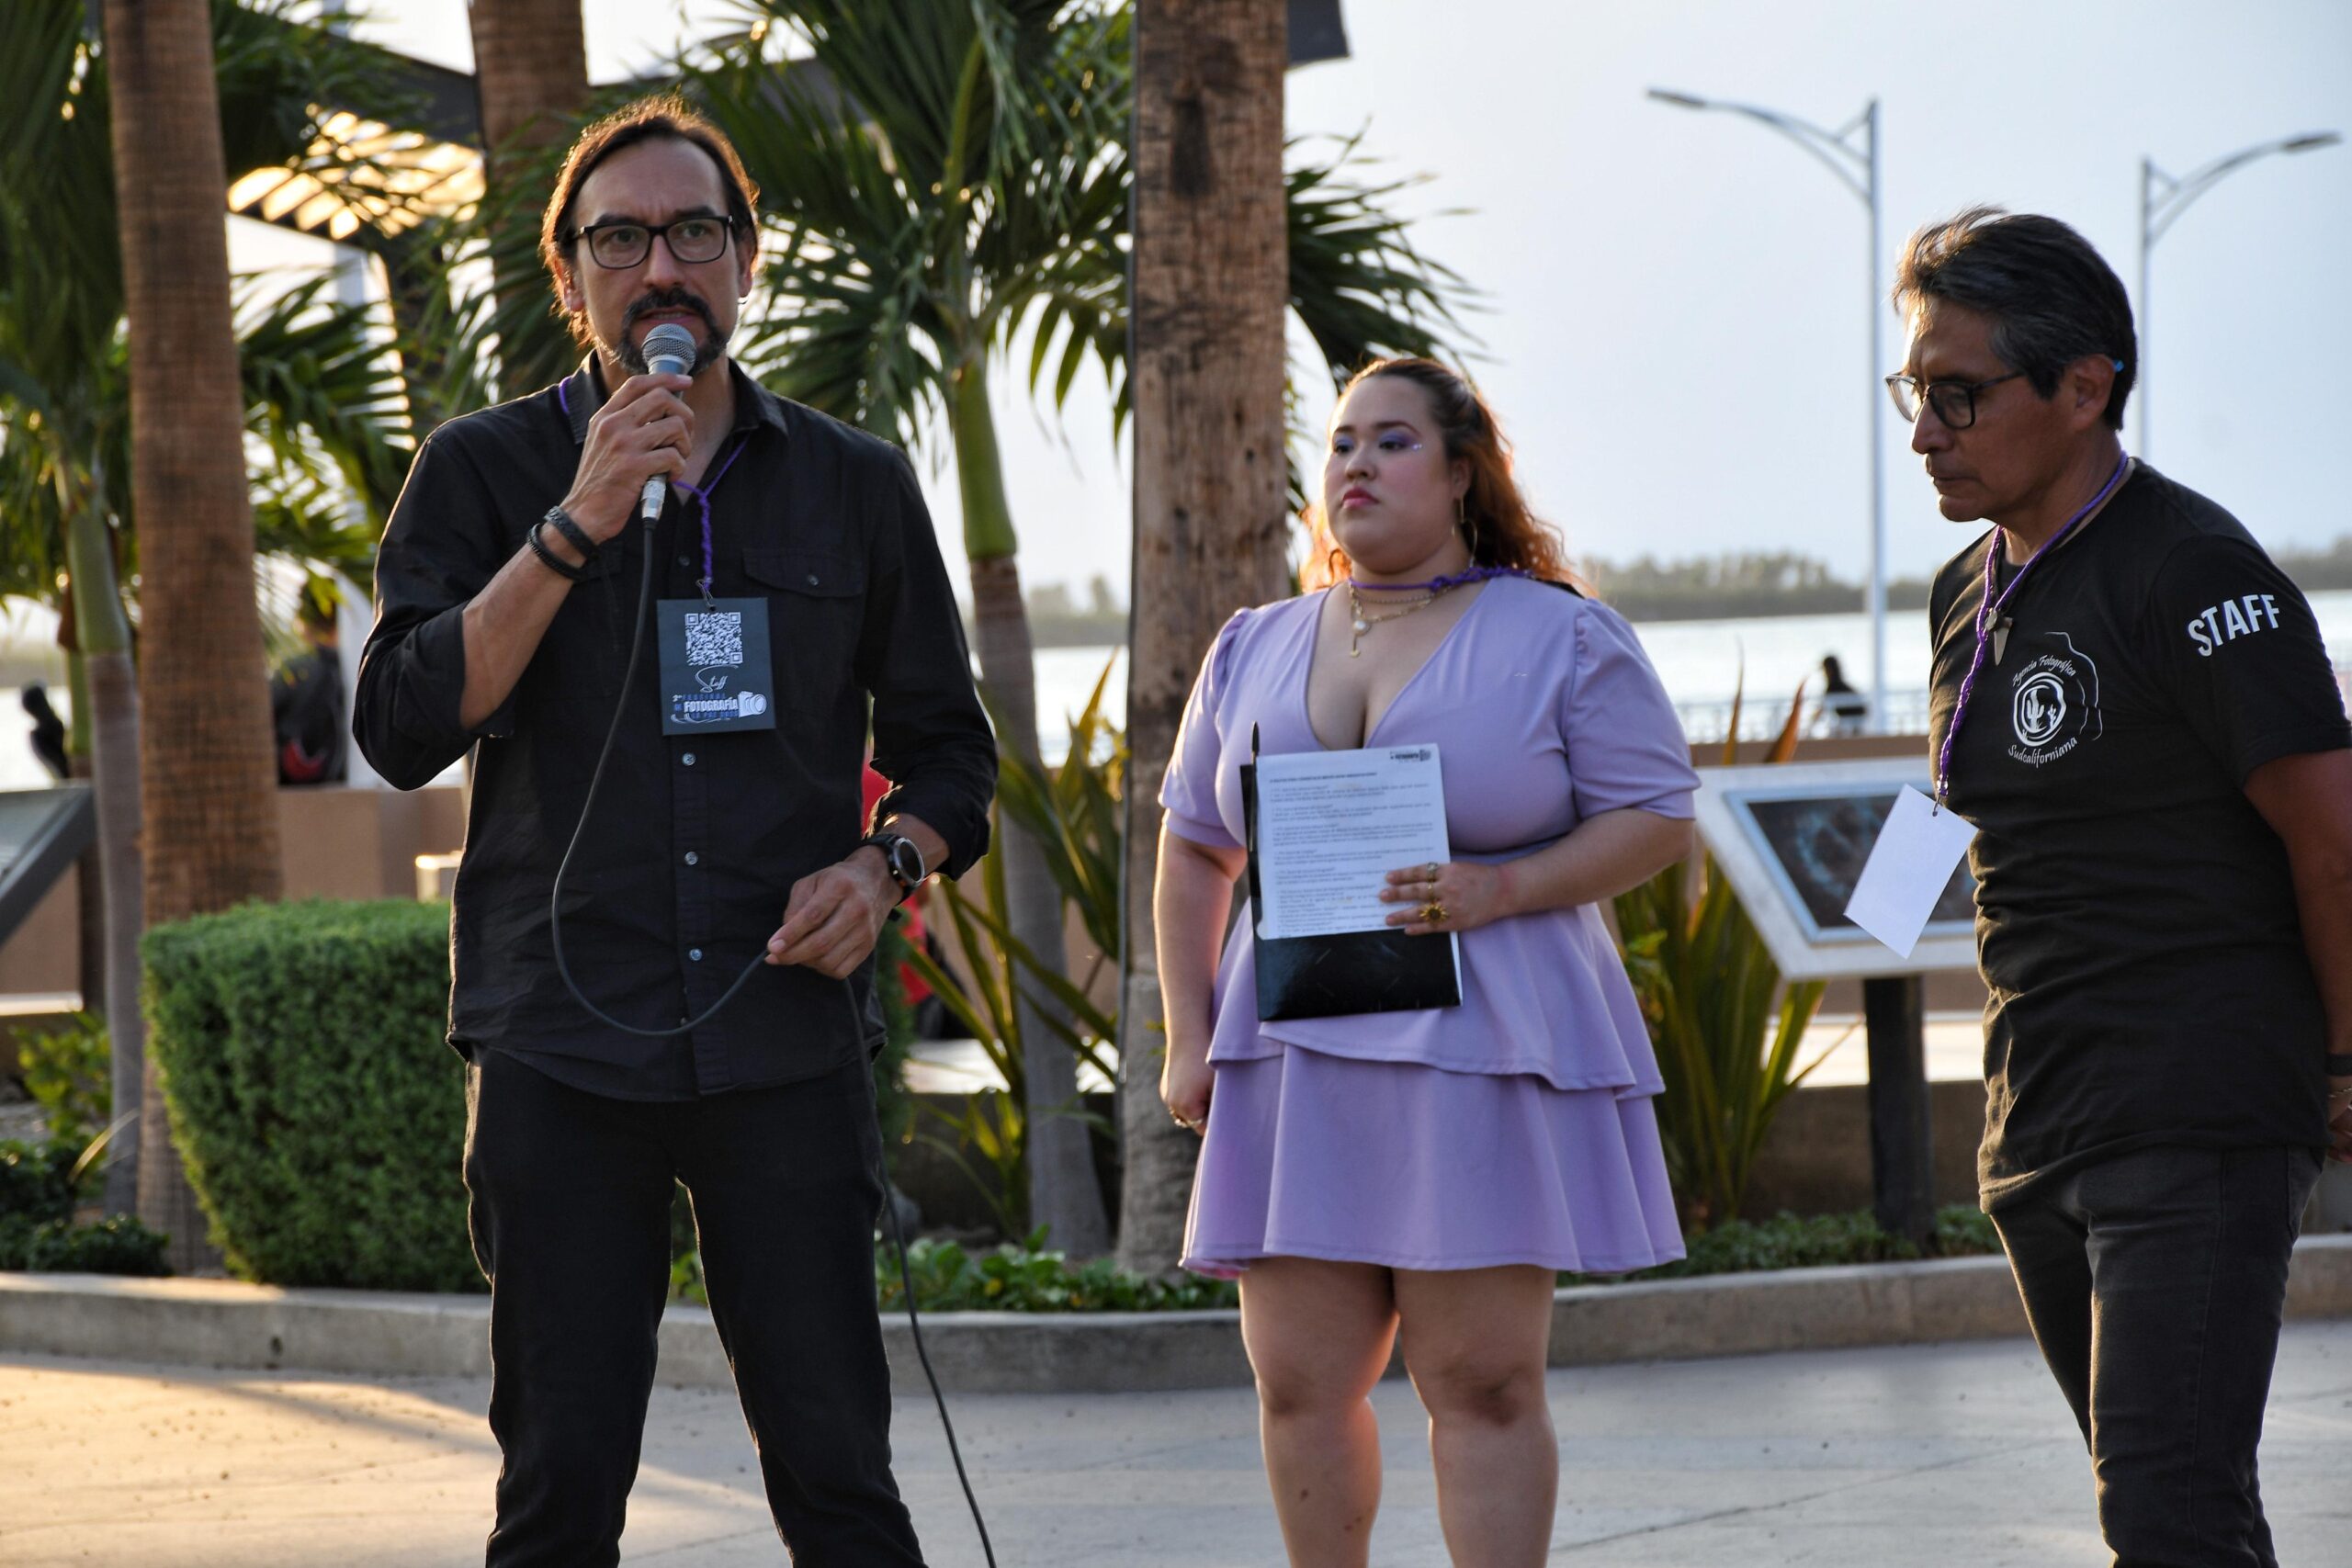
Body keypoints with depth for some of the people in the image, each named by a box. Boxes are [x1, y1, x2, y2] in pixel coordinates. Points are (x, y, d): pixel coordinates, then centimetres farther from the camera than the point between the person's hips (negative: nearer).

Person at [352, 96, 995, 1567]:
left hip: (788, 1038, 1)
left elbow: (949, 745, 18)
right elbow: (404, 726, -6)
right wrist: (576, 526, -14)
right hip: (564, 1043, -1)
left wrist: (885, 865, -4)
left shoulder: (855, 487, 11)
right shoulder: (486, 474, 6)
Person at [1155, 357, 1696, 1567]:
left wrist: (1498, 890, -16)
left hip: (1485, 1056, -4)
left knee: (1483, 1383, -7)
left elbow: (1656, 820, -1)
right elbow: (1193, 849, 19)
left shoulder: (1560, 639, 2)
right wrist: (1187, 1038, 10)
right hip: (1296, 1052, 4)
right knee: (1301, 1384, 2)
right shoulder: (1254, 651, 15)